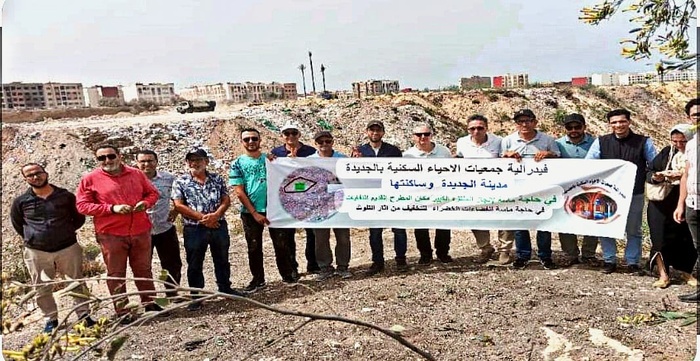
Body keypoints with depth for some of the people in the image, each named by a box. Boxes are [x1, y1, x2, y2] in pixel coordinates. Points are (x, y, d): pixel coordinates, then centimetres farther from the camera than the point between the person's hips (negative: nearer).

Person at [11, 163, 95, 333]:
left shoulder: (66, 196, 0)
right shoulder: (21, 202, 1)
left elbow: (79, 218, 12)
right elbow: (17, 224, 17)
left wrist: (65, 232, 5)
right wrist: (32, 237, 10)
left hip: (68, 248, -1)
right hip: (36, 252, 1)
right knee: (42, 288, 7)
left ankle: (84, 316, 19)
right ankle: (50, 320, 22)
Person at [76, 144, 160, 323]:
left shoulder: (136, 174, 7)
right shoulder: (90, 179, -2)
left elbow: (152, 193, 16)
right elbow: (82, 205, -6)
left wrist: (145, 203, -8)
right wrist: (112, 208, -16)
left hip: (141, 232, 3)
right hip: (111, 234, -2)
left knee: (143, 270, 14)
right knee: (116, 274, 4)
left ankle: (149, 303, 29)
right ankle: (122, 311, 15)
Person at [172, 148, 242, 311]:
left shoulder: (217, 179, 5)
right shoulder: (180, 182, -3)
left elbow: (226, 200, 2)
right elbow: (179, 205, -9)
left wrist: (215, 215, -17)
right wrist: (202, 217, -15)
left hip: (219, 226, 3)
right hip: (194, 230, -2)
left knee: (222, 260, 15)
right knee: (194, 265, 7)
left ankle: (225, 288, 33)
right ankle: (196, 297, 20)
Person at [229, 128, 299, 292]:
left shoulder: (270, 158, 6)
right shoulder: (237, 164, 0)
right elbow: (239, 192, -5)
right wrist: (255, 213, -11)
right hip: (250, 212, -1)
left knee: (281, 244, 8)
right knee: (254, 247, 9)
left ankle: (287, 273, 23)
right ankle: (258, 279, 22)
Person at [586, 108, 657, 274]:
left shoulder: (644, 142, 1)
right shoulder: (601, 142, 1)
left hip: (635, 195, 0)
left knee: (633, 230, 10)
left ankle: (633, 262, 23)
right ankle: (609, 261, 20)